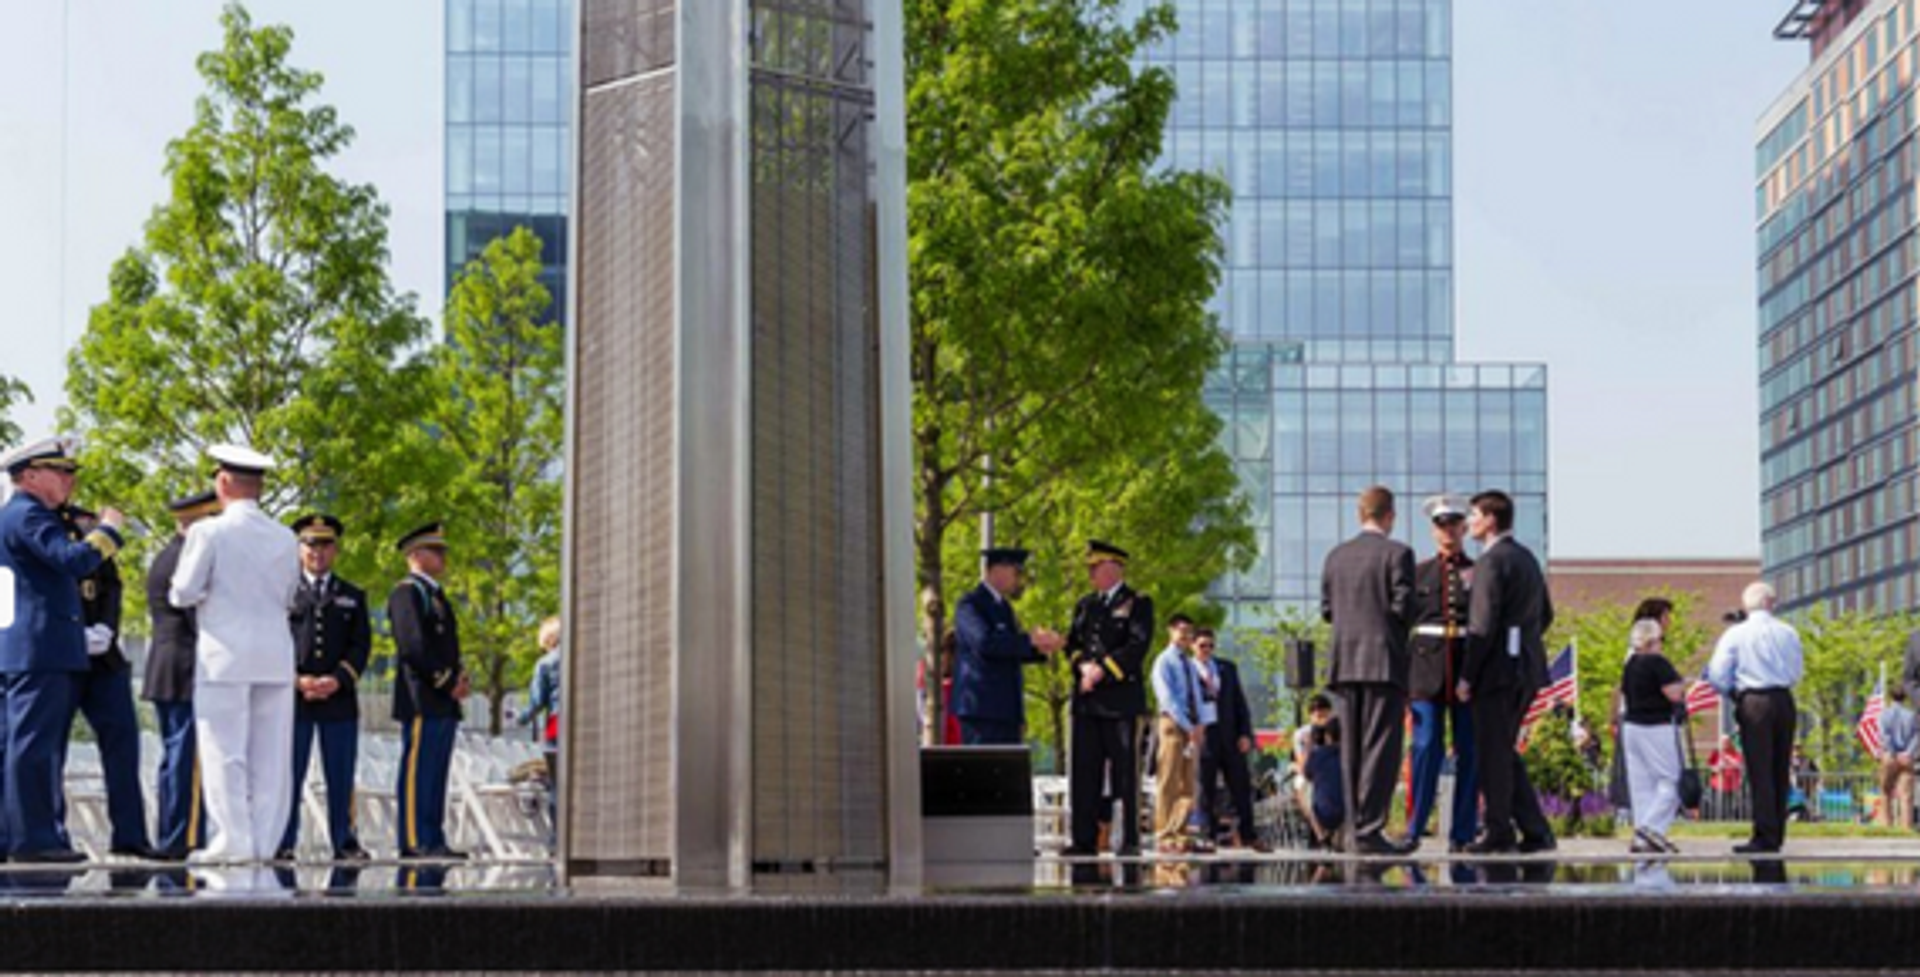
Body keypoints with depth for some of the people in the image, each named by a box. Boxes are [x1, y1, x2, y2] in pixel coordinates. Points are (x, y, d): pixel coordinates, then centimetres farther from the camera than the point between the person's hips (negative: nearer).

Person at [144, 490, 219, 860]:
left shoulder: (163, 559, 19)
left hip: (163, 672, 10)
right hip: (190, 673, -10)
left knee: (174, 758, 13)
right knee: (189, 760, -10)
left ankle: (167, 841, 16)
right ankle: (184, 842, -11)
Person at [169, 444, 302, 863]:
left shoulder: (209, 532, -6)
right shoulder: (285, 538, 8)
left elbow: (184, 593, -5)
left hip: (225, 655, -5)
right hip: (276, 656, 5)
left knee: (225, 751, -1)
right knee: (270, 754, 6)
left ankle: (234, 841, -3)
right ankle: (266, 841, 7)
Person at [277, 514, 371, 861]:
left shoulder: (352, 596, 16)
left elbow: (361, 645, 7)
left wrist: (337, 680, -10)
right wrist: (296, 680, -11)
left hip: (339, 698, 2)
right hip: (291, 697, -2)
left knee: (341, 777, 1)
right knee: (288, 774, -3)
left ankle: (344, 842, 5)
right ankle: (283, 843, 0)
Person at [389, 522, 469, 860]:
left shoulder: (436, 594, 24)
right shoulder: (406, 592, -7)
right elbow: (413, 646, -16)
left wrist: (459, 679, 7)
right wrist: (448, 683, -14)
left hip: (445, 702, 10)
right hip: (423, 700, -10)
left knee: (436, 775, 8)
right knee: (417, 770, -9)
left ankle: (433, 841, 10)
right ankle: (414, 841, -10)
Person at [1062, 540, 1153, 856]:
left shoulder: (1138, 604, 1)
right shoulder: (1085, 605, 20)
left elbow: (1137, 646, -9)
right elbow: (1072, 643, 14)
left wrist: (1102, 670, -16)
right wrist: (1084, 666, -7)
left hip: (1121, 699, -6)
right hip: (1086, 701, 6)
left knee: (1125, 771, -4)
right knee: (1084, 772, 3)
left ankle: (1130, 840, 0)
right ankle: (1085, 840, 7)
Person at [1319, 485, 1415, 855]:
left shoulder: (1336, 556, 10)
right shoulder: (1397, 553, -6)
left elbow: (1326, 610, 11)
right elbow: (1404, 607, -11)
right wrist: (1396, 626, 10)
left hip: (1345, 663, 6)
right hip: (1385, 661, -6)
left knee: (1352, 749, 10)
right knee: (1381, 749, -6)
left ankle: (1355, 830, 11)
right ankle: (1368, 830, -12)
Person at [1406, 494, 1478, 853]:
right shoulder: (1418, 573, 10)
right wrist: (1402, 676, 4)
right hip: (1427, 668, 0)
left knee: (1469, 752, 1)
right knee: (1426, 747, -4)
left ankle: (1463, 833, 6)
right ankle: (1414, 828, 1)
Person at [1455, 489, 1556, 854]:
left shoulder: (1492, 562, -13)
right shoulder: (1527, 558, 16)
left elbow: (1483, 624, -18)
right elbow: (1545, 615, 22)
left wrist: (1467, 675, -15)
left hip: (1499, 669, -9)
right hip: (1528, 667, 9)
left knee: (1493, 752, -2)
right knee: (1504, 752, 14)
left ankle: (1498, 831, 2)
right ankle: (1535, 831, 11)